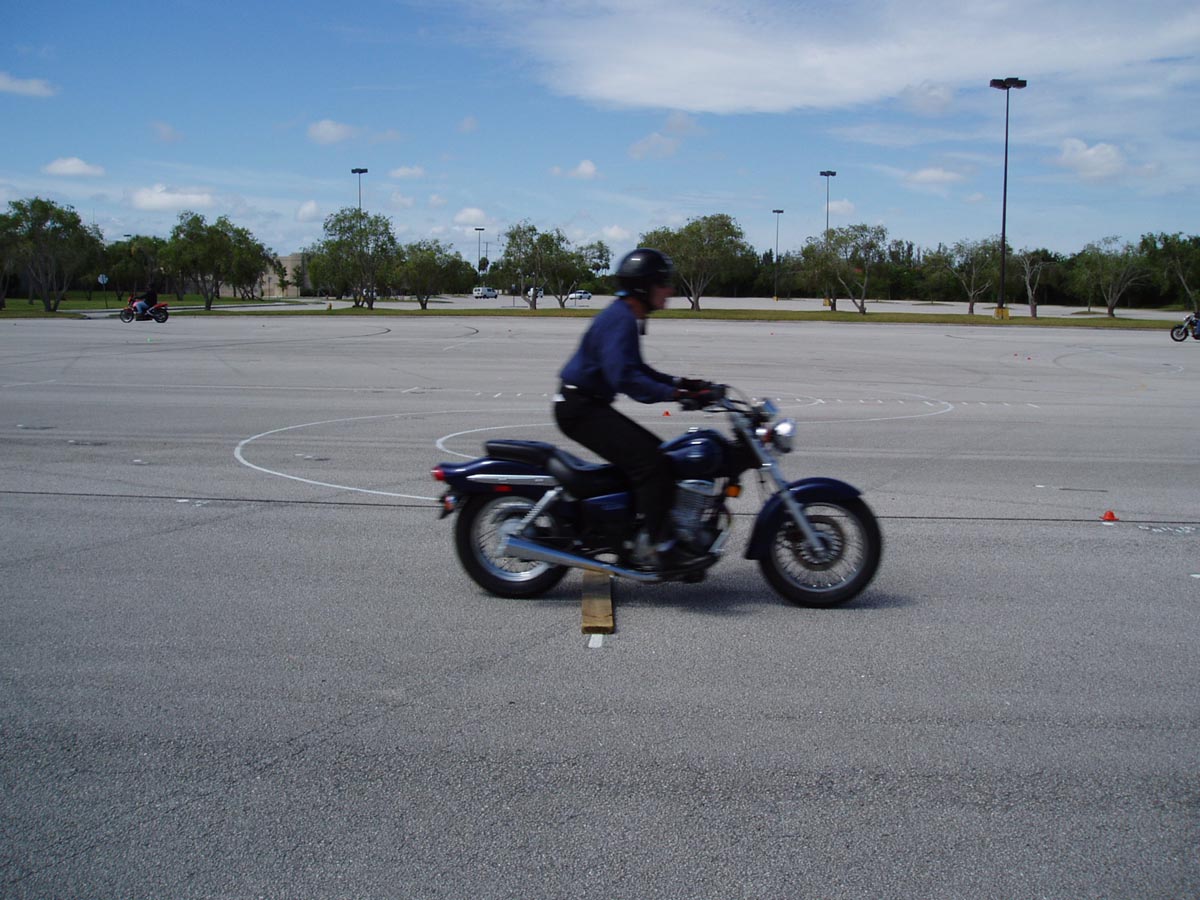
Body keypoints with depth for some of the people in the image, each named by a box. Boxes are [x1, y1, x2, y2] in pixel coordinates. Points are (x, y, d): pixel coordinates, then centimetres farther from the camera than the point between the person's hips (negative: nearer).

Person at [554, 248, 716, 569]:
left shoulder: (627, 317, 16)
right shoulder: (620, 320, -18)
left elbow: (635, 369, 25)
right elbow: (624, 377, -31)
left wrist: (681, 382, 14)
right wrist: (675, 394, -35)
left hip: (591, 406, 11)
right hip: (580, 407, -11)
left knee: (658, 455, 12)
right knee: (650, 460, -20)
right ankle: (651, 545, -19)